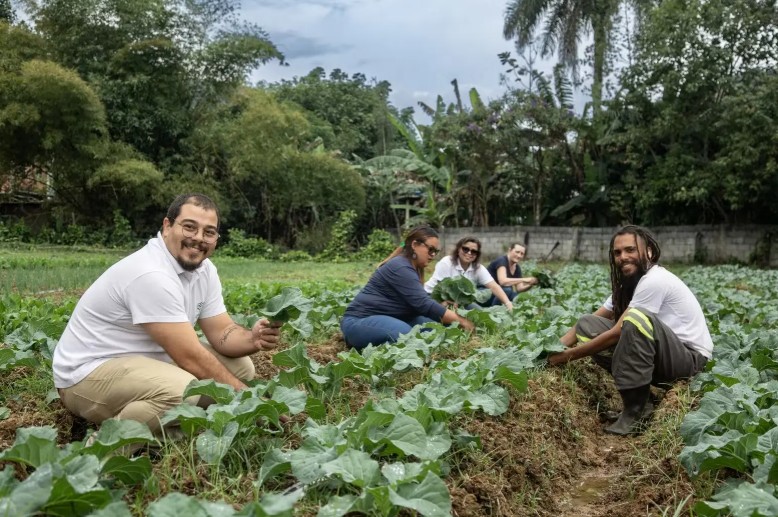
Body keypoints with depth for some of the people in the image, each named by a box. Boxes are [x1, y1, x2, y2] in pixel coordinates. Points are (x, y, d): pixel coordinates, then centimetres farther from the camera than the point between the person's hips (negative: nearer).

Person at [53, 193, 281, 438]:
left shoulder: (204, 270, 0)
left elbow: (222, 333, 0)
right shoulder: (151, 275, -28)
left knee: (240, 366, -2)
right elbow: (191, 357, -28)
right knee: (184, 390, -36)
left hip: (146, 360, 9)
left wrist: (252, 339, -23)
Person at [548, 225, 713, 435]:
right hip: (661, 354, 8)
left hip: (690, 356, -8)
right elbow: (593, 319, 2)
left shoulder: (655, 280, -21)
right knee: (586, 325, -5)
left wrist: (567, 356, -19)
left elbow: (617, 333, -24)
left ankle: (635, 409, -24)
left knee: (637, 317, -37)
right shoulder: (627, 283, 5)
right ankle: (637, 394, -5)